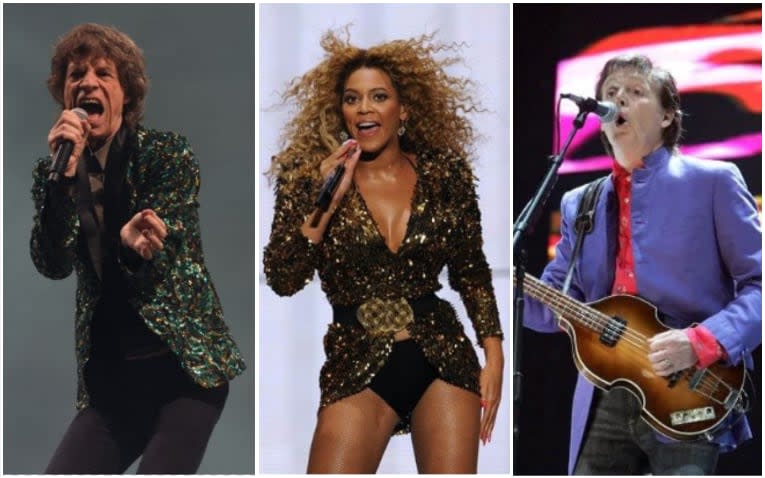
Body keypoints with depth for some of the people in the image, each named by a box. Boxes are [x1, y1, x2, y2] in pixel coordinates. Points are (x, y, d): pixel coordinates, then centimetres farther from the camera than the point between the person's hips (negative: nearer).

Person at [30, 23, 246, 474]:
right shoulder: (53, 170, 5)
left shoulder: (167, 153, -4)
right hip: (109, 375, 3)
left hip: (185, 362, -3)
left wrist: (137, 246, -39)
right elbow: (53, 265, -9)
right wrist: (64, 171, -21)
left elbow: (161, 247, -14)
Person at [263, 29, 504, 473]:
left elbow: (472, 273, 9)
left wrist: (494, 357, 3)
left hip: (443, 358, 1)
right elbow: (282, 281, -10)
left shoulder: (444, 173, 1)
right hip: (358, 367, -1)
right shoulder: (310, 177, -2)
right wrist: (326, 202, -17)